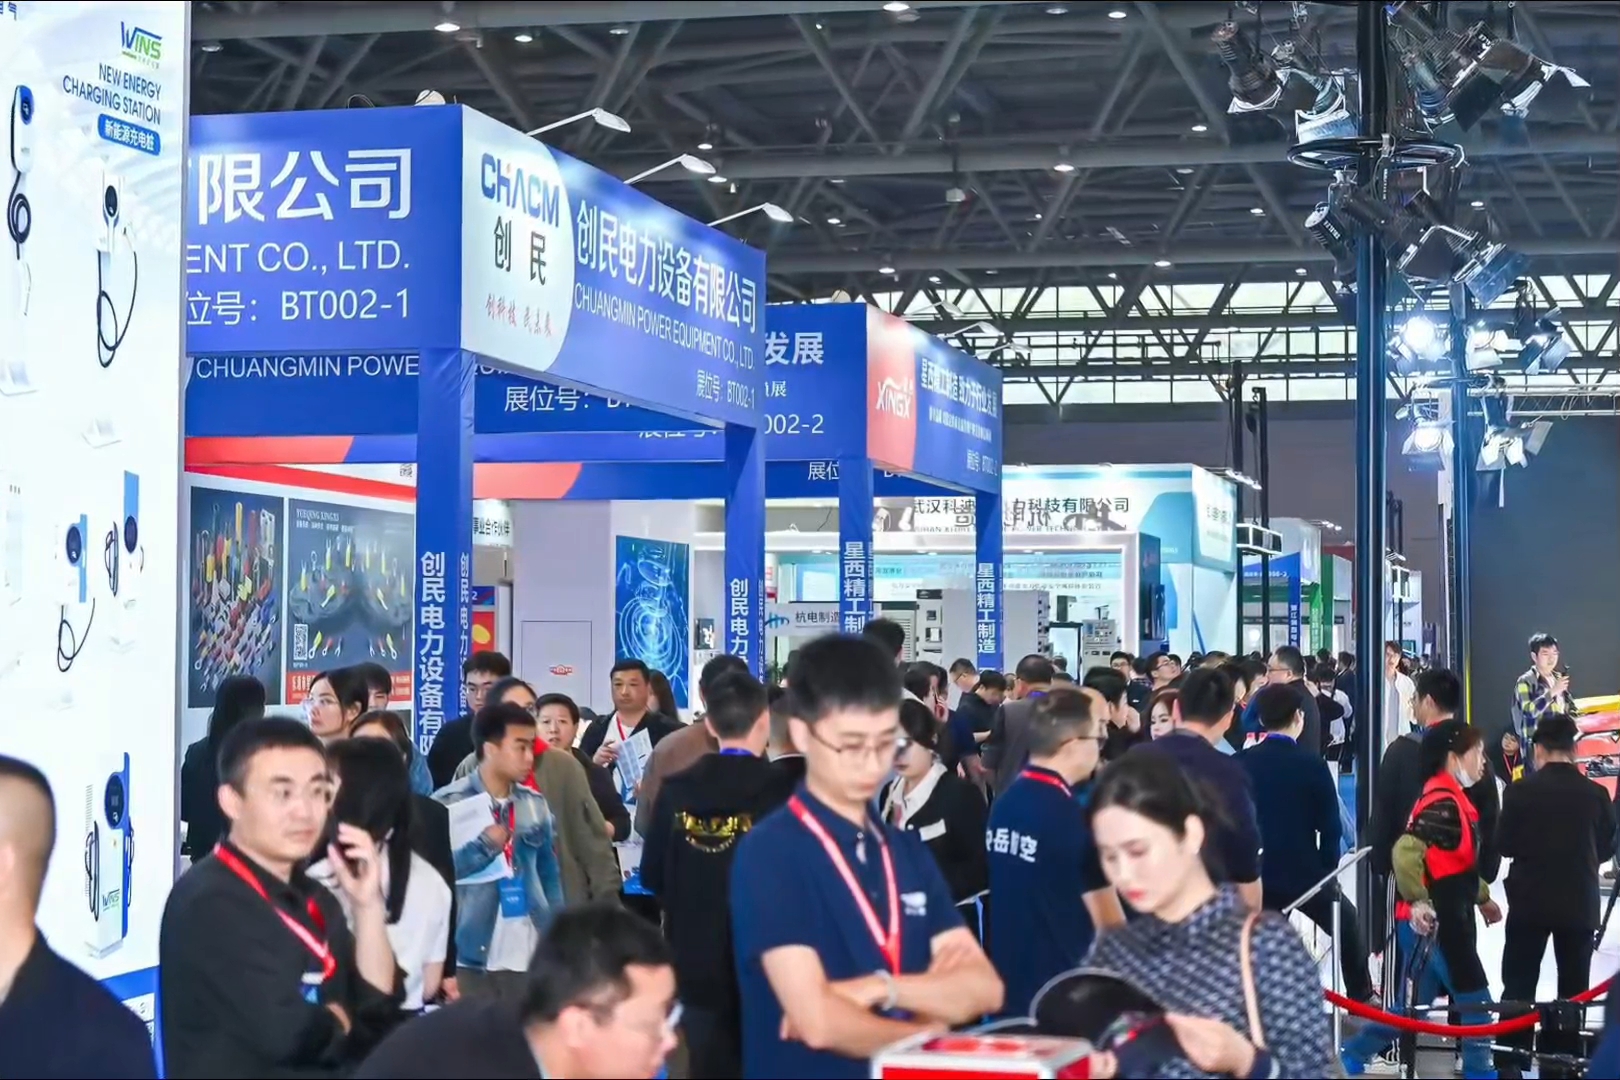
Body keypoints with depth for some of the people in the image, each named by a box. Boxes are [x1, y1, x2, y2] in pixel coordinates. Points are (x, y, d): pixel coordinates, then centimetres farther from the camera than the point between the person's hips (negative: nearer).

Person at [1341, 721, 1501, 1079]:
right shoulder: (1443, 803, -18)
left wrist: (1482, 897, 34)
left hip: (1446, 922, 10)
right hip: (1430, 924, -10)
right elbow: (1406, 851, -32)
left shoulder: (1450, 798, 15)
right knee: (1474, 999, -1)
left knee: (1417, 1005, 13)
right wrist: (1417, 901, -38)